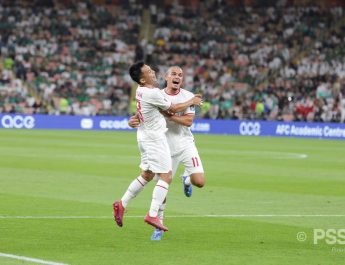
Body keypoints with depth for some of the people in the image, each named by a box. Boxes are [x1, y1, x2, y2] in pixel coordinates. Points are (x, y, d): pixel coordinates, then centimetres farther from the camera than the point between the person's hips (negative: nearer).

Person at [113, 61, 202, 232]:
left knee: (146, 175, 18)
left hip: (144, 136, 9)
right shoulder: (152, 93, -22)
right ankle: (153, 215, -11)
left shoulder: (141, 90, 5)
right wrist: (191, 102, 6)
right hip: (155, 137, -9)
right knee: (165, 176, -6)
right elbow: (173, 109, -9)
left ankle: (122, 204, 20)